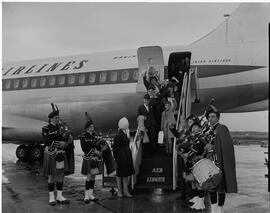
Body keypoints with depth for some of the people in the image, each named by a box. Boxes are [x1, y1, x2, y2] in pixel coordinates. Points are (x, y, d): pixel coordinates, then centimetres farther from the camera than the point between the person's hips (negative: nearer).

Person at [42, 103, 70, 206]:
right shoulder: (46, 129, -5)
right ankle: (51, 197, 14)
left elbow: (66, 140, 6)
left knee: (61, 175, 7)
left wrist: (65, 143, -16)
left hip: (61, 154, 5)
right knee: (51, 176, 3)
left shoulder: (61, 127, 10)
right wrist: (59, 143, -21)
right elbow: (47, 142, -14)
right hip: (51, 154, -5)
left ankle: (60, 197, 17)